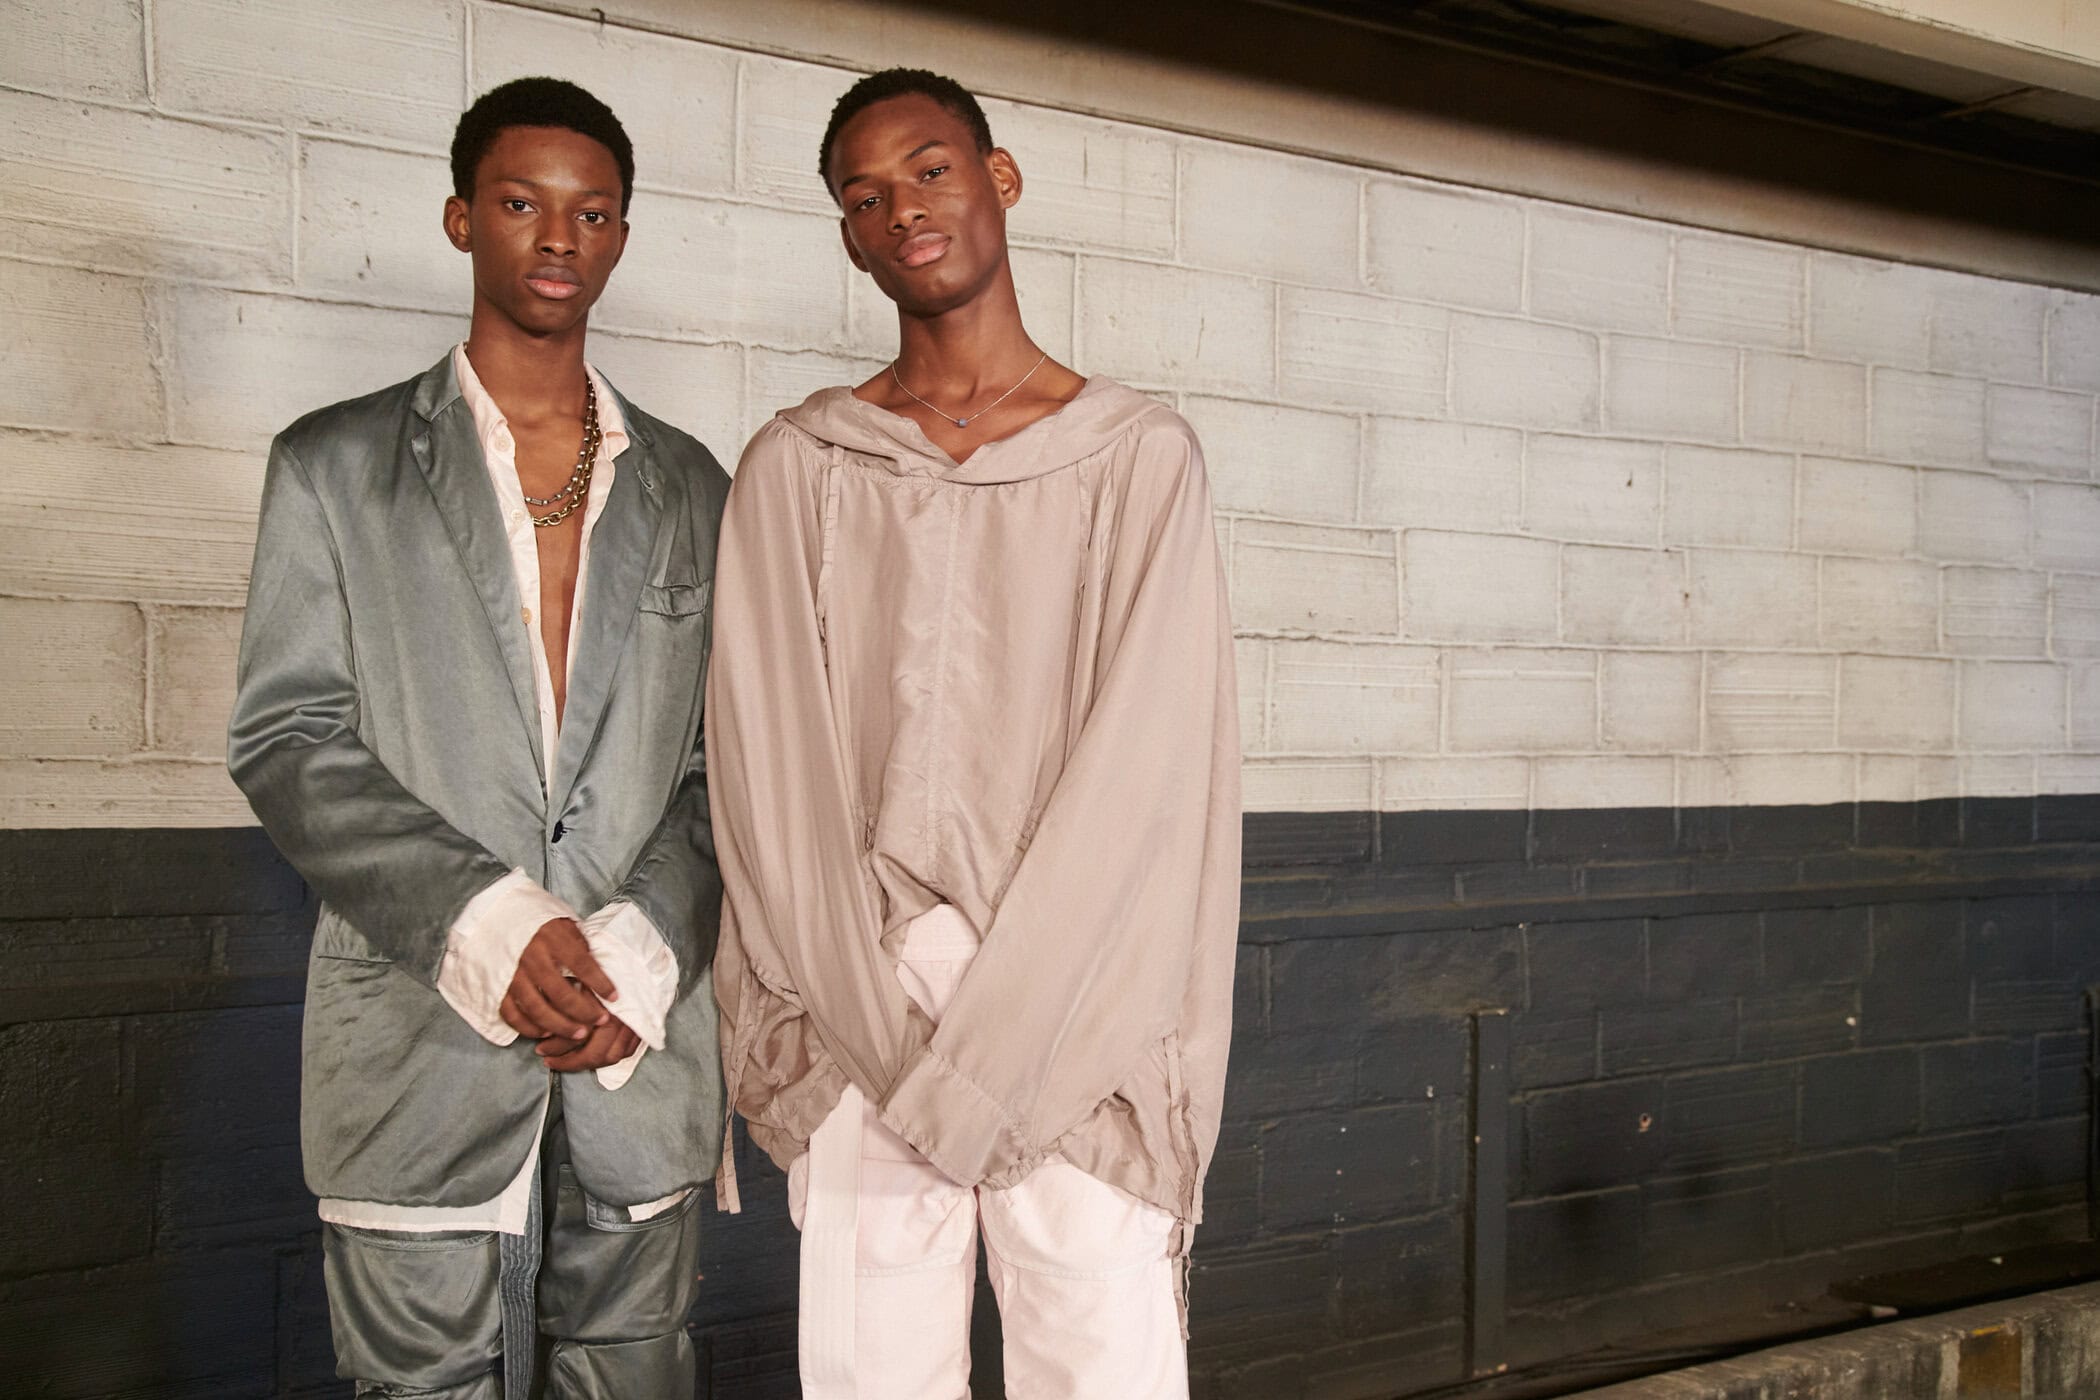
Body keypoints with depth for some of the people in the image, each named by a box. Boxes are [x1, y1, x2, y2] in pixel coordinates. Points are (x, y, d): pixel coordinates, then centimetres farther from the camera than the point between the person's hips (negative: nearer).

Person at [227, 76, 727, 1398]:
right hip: (423, 1052, -2)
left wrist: (645, 951, -9)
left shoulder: (689, 486, 12)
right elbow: (286, 741, -1)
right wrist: (481, 926, -14)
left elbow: (724, 756, 8)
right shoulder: (336, 466, 6)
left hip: (642, 1053, 2)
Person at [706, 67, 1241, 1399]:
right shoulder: (796, 467, 9)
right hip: (855, 1029, 2)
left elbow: (1143, 768, -5)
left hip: (1074, 1036, -1)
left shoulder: (1140, 455, 4)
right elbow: (770, 770, 2)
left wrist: (986, 1051, -10)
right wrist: (885, 1025, -8)